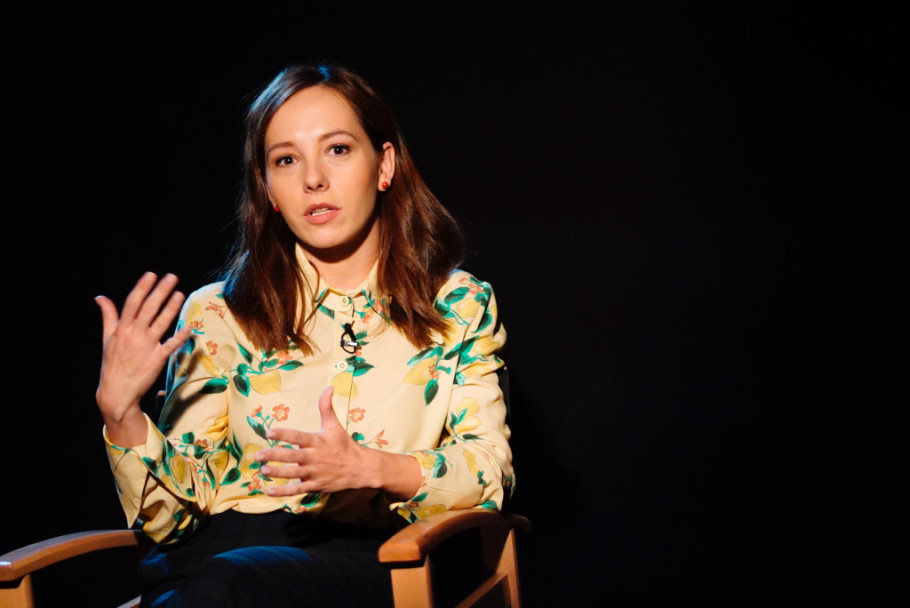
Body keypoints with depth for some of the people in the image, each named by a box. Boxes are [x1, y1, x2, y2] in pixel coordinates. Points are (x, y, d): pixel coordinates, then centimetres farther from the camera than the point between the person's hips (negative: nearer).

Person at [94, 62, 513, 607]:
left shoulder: (460, 304, 11)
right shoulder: (216, 314, 12)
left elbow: (490, 471, 2)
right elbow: (175, 512, 7)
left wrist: (372, 468, -16)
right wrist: (120, 411, -12)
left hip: (371, 556, -1)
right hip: (227, 545, 2)